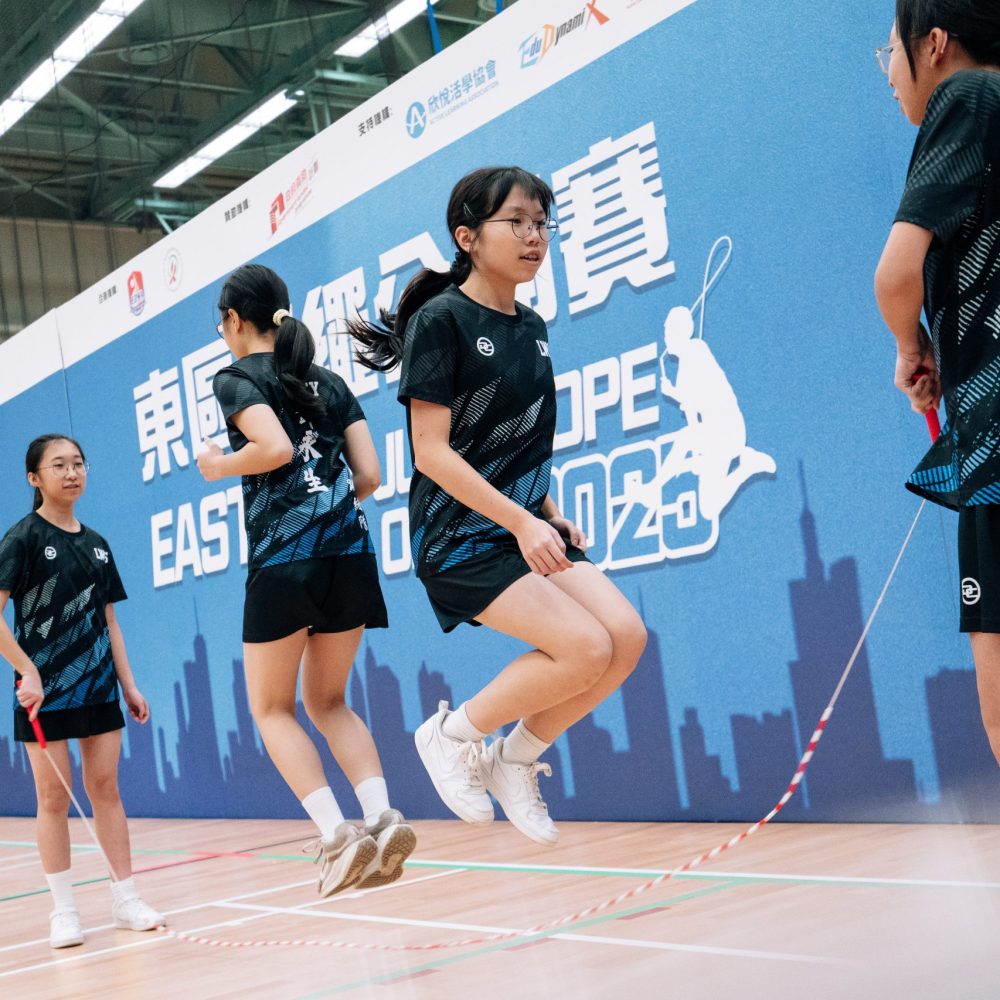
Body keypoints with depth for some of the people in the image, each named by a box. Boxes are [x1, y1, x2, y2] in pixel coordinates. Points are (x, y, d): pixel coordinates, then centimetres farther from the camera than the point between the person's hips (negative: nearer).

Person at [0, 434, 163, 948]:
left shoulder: (97, 544, 10)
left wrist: (128, 684, 10)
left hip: (98, 688, 5)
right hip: (44, 691, -5)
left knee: (106, 790, 7)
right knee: (54, 797, 0)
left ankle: (125, 898, 12)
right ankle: (63, 910, 8)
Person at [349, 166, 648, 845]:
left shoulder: (532, 329, 12)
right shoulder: (439, 320, -10)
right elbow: (432, 452, -16)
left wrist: (550, 514, 9)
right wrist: (520, 522, -22)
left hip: (529, 527, 8)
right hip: (459, 536, -7)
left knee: (627, 636, -9)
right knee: (584, 648, -21)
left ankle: (516, 760, 9)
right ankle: (452, 733, 1)